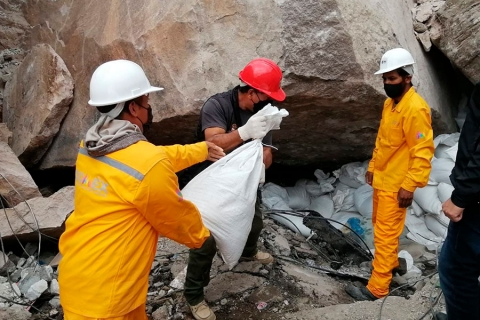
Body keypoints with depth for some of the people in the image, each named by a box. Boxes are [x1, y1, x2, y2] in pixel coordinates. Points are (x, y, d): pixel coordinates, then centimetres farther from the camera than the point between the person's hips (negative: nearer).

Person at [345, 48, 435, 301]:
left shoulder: (416, 109, -21)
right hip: (381, 179, 9)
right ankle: (393, 263, 43)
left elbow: (423, 152, -22)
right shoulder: (389, 103, 8)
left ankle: (377, 289, 9)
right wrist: (372, 167, 19)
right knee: (380, 226, 22)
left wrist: (409, 186, -22)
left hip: (396, 185, -9)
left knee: (385, 235, -2)